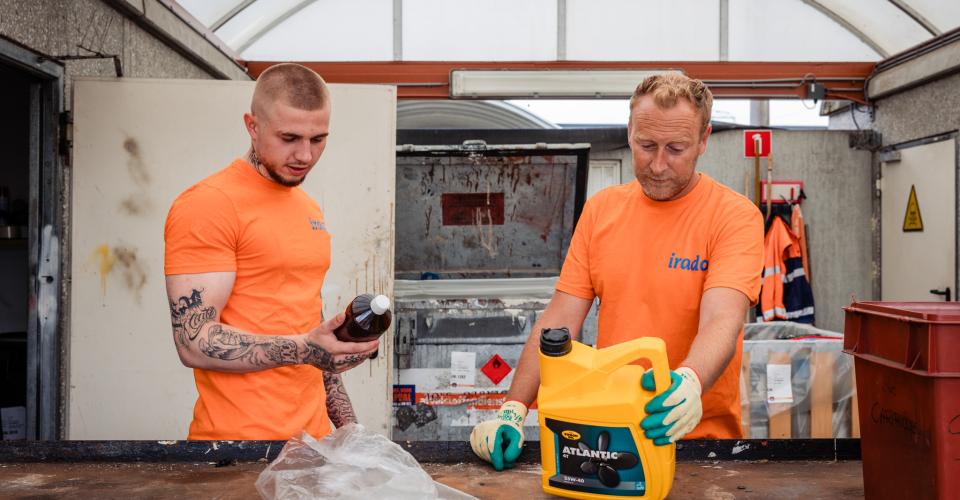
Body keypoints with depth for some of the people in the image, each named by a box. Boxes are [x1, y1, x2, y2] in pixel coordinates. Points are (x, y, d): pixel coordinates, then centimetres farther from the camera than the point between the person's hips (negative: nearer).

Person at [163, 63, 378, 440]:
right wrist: (301, 350, -28)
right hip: (241, 440, -7)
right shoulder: (206, 205, -12)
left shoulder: (310, 209, 12)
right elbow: (194, 341, -17)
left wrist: (347, 423, 14)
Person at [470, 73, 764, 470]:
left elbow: (722, 320, -21)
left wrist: (690, 382, -41)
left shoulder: (735, 215, -6)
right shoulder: (601, 208, 6)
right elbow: (559, 320, 2)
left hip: (701, 435, -3)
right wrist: (513, 409, -8)